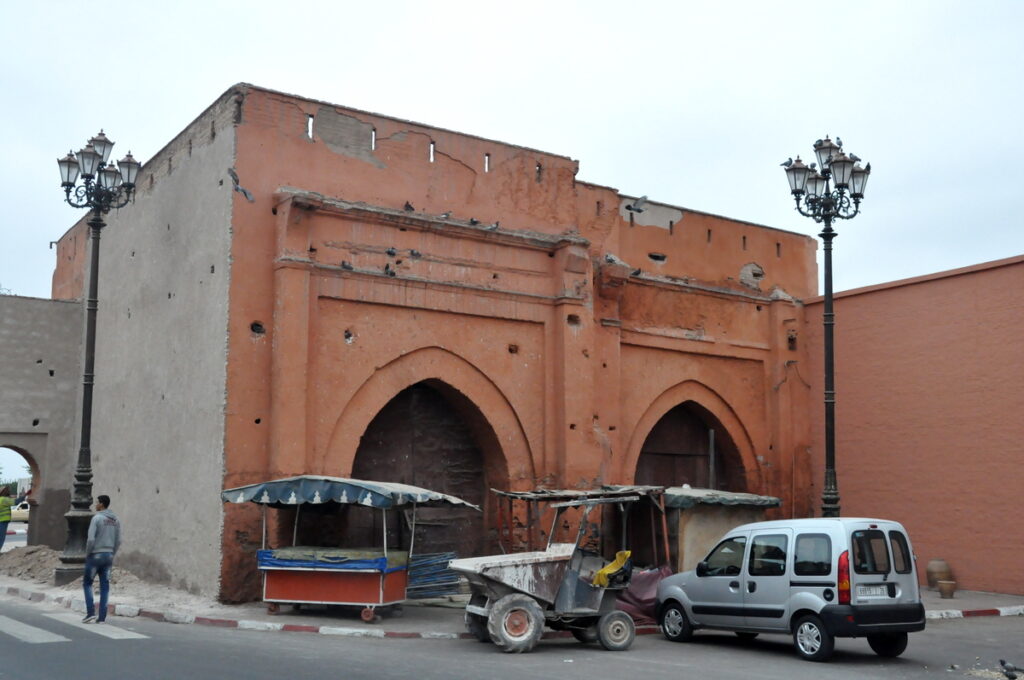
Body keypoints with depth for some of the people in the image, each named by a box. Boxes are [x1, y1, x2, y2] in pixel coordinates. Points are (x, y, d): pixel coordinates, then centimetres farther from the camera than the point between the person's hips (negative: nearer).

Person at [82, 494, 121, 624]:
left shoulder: (97, 518, -12)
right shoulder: (116, 520, 8)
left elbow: (91, 539, -17)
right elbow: (118, 541, 8)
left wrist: (87, 554, -3)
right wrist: (111, 555, 15)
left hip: (95, 555, -6)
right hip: (109, 556, 6)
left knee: (87, 583, 8)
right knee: (104, 586, 6)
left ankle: (91, 612, -1)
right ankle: (102, 617, 4)